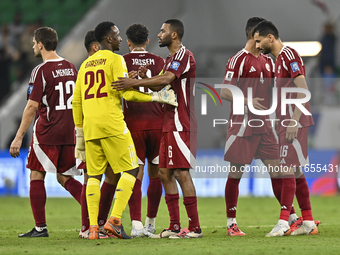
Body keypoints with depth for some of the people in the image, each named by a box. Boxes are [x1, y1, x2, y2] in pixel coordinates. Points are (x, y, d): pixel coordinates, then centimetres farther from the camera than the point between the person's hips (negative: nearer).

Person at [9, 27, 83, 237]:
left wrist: (19, 138, -11)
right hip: (70, 133, 6)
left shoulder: (41, 71, -11)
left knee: (37, 176, 3)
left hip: (46, 133, -6)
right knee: (65, 177, 13)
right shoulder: (71, 68, 10)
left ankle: (40, 227, 1)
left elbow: (32, 107, -14)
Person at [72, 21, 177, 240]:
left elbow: (76, 101, 19)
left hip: (90, 125, 6)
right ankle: (115, 220, -13)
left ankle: (93, 227, -1)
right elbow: (125, 92, -10)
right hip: (112, 123, -6)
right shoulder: (115, 60, -1)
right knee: (130, 170, -1)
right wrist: (156, 97, -2)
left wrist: (79, 132, 24)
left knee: (94, 175, 8)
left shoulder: (86, 64, 19)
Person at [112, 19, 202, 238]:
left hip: (180, 125, -10)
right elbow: (164, 85, 16)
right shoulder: (171, 58, 21)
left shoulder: (184, 55, -11)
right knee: (165, 173, 8)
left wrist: (134, 83, -28)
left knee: (181, 172, -11)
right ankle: (175, 227, 10)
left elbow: (166, 79, -25)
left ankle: (195, 227, -9)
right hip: (169, 124, 10)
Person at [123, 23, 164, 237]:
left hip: (134, 124, -2)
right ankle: (151, 223, 18)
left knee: (135, 175, -3)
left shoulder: (122, 61, 1)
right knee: (155, 174, 12)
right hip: (157, 123, 2)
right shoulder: (158, 61, 6)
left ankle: (136, 224, -16)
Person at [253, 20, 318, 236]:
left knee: (287, 170, -11)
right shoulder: (280, 58, 18)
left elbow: (303, 90, -19)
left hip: (294, 122, -10)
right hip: (287, 122, 10)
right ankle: (309, 223, 11)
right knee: (295, 172, 9)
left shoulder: (288, 55, -12)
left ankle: (284, 222, -13)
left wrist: (294, 121, -24)